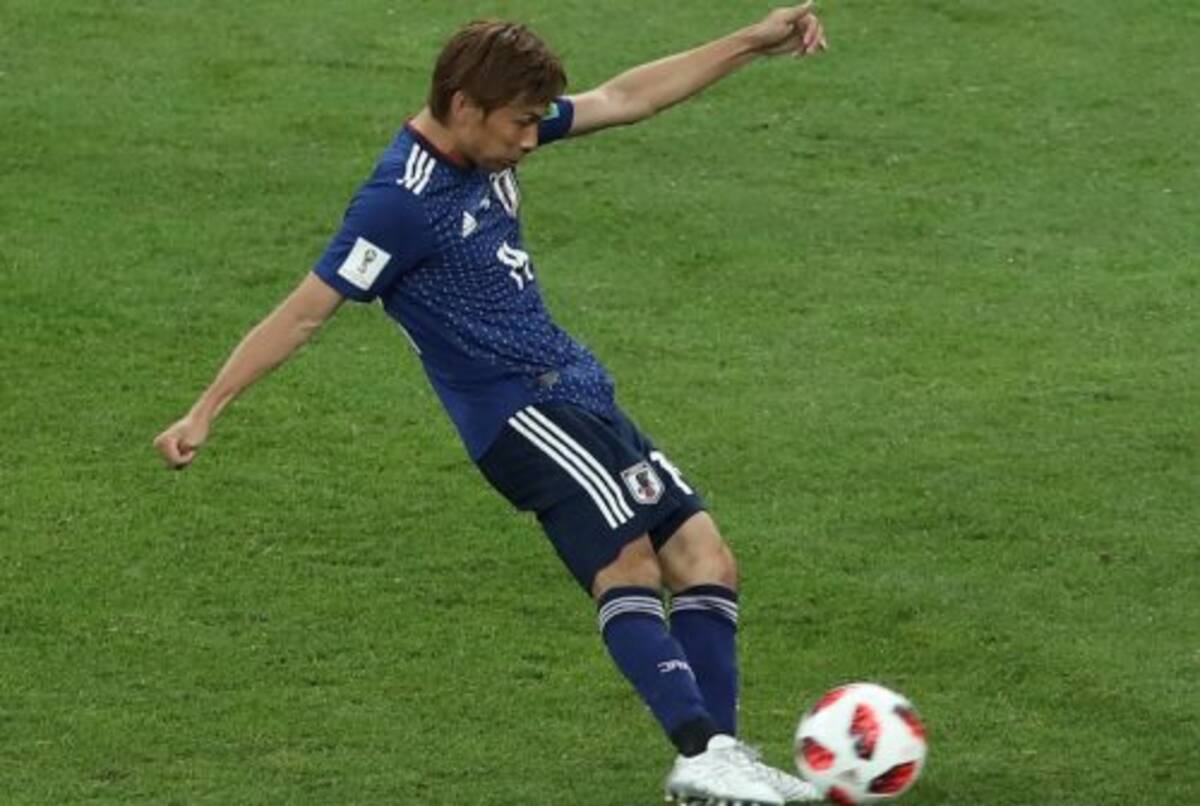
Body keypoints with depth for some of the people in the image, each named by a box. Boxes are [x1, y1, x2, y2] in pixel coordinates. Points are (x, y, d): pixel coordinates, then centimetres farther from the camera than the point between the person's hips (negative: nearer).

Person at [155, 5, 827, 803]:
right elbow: (303, 313, -14)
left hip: (578, 396, 9)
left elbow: (627, 98, 16)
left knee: (705, 560, 1)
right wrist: (203, 414, -13)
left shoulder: (491, 139, 6)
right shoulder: (401, 200, -18)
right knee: (627, 560, -25)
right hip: (520, 409, -9)